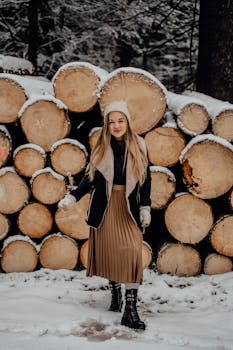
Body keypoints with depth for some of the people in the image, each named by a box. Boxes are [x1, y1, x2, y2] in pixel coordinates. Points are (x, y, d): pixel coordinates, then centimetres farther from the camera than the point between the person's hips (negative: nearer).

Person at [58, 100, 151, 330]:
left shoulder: (139, 147, 0)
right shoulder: (100, 148, 2)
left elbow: (145, 179, 5)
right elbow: (90, 177, 5)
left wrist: (145, 208, 0)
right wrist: (72, 197, -7)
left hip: (129, 208, -1)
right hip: (104, 207, 1)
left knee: (131, 253, -13)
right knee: (108, 251, 7)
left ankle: (130, 309, -13)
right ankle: (115, 293, 30)